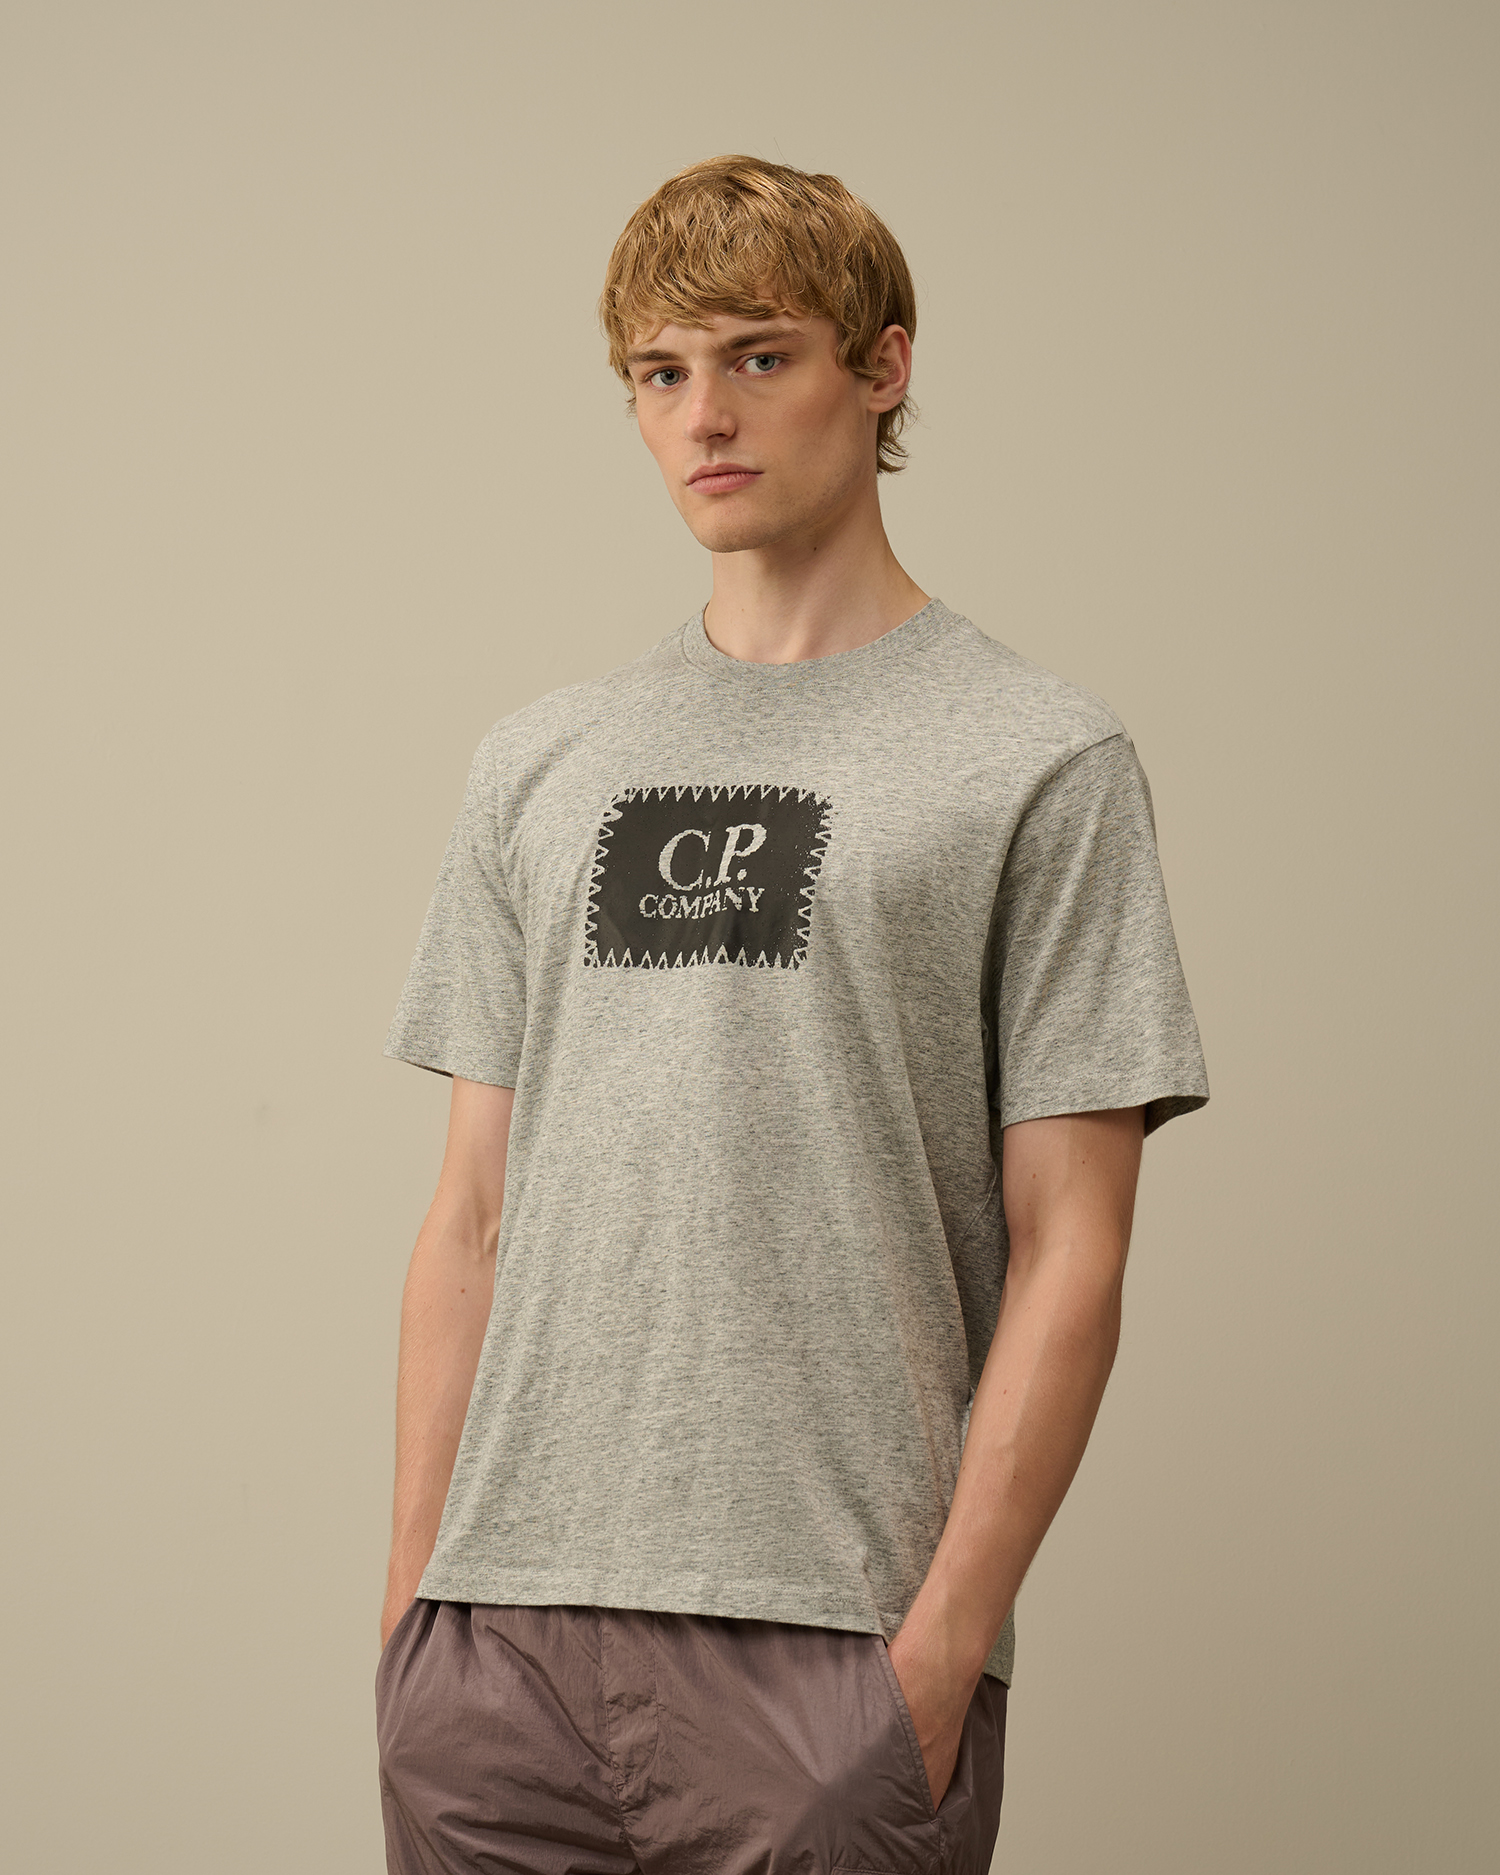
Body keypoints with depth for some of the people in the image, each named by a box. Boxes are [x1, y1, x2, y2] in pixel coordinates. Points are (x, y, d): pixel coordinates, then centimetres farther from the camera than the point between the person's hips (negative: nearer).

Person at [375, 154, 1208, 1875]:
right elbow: (472, 1223, 13)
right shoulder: (537, 768, 14)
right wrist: (413, 1604, 7)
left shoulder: (1040, 764, 1)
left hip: (830, 1648, -4)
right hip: (507, 1635, 4)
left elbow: (1065, 1256, -4)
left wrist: (943, 1646, -11)